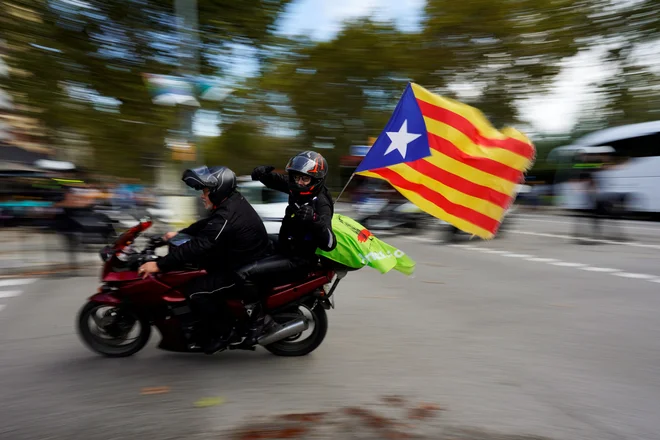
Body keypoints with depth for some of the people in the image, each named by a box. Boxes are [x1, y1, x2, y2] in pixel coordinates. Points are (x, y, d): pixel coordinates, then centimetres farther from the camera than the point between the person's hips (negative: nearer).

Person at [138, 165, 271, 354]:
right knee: (198, 260, 19)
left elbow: (198, 246, -30)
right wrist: (179, 233, 16)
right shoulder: (232, 201, 4)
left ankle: (220, 335, 4)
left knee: (194, 291, -13)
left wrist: (159, 265, -26)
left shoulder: (226, 217, -27)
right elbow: (205, 225, 18)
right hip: (246, 258, 11)